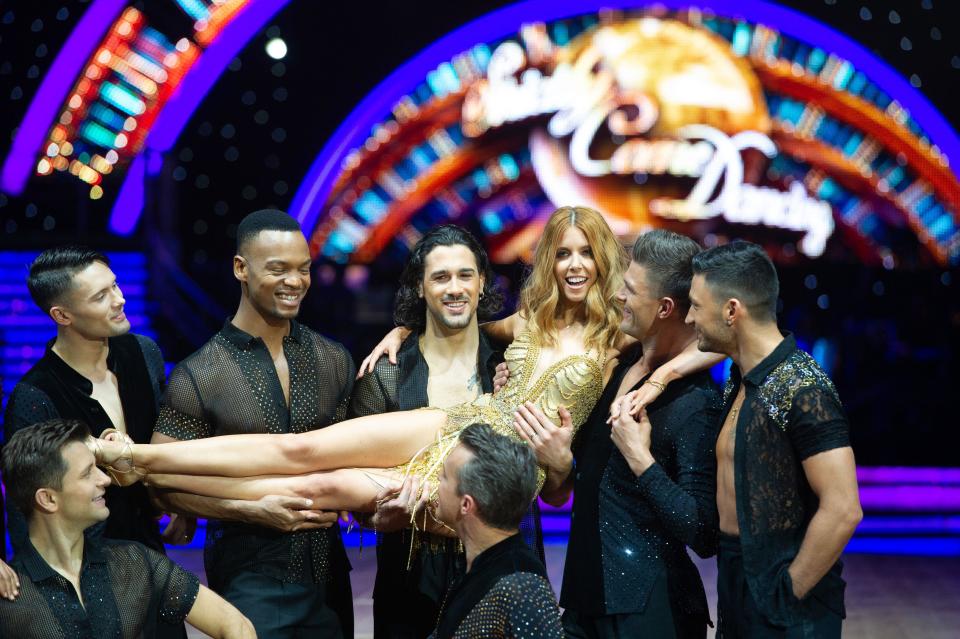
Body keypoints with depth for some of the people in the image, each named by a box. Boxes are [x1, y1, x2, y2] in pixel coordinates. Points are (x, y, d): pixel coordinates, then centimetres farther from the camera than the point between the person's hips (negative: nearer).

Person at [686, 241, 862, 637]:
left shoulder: (802, 391, -20)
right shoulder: (739, 382, 6)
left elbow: (842, 512, -24)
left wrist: (789, 593, -17)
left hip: (783, 607, -8)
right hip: (736, 582, 8)